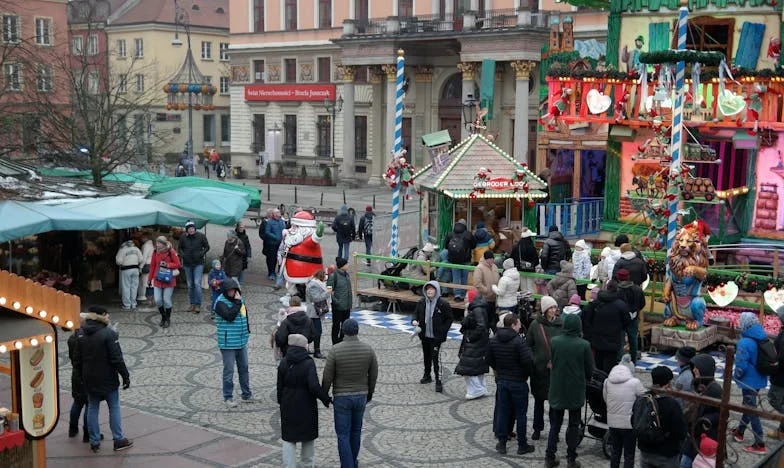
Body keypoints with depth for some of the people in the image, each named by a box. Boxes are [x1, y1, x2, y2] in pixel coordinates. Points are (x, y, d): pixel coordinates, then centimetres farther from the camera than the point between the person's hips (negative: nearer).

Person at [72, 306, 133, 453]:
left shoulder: (81, 336, 2)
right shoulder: (109, 333, -16)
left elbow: (77, 360, 7)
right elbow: (117, 359, -18)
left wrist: (83, 375, 17)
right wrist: (125, 376, -12)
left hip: (89, 380, 5)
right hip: (108, 379, -5)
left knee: (92, 408, 13)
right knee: (114, 407, 7)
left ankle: (94, 442, 17)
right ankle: (119, 440, 12)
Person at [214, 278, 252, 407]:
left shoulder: (240, 299, 8)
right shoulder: (221, 302, -14)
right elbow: (230, 316, -27)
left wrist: (247, 330, 20)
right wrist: (237, 302, -22)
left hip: (241, 342, 7)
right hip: (228, 343, -7)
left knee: (244, 368, 15)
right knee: (229, 370, -1)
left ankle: (246, 394, 27)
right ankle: (228, 397, 9)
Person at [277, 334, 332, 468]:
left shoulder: (283, 363, -4)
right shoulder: (309, 364, -17)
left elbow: (280, 386, 4)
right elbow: (314, 387, -25)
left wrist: (281, 402, 16)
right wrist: (326, 398, -12)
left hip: (288, 407, 2)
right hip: (306, 407, -2)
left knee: (288, 438, 10)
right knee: (308, 436, 17)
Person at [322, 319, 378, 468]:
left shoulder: (335, 350, -18)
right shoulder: (368, 349, -9)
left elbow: (327, 376, -12)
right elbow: (373, 375, 0)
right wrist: (370, 392, 17)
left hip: (341, 397, -3)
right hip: (361, 396, 4)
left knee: (343, 435, 4)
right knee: (356, 432, 22)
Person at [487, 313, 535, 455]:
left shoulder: (493, 340, 1)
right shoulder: (518, 341, -19)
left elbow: (489, 360, 9)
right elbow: (528, 361, -23)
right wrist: (526, 374, -4)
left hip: (501, 381, 5)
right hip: (518, 382, -5)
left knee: (502, 412, 13)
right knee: (521, 414, 6)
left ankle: (502, 443, 17)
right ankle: (522, 445, 14)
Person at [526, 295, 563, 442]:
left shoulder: (561, 324, -4)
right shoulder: (535, 325, -5)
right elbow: (528, 345, 1)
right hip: (539, 369, 0)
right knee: (539, 401, 13)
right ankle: (537, 429, 26)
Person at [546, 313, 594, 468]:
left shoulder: (554, 341, -11)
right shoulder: (584, 345, -15)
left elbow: (550, 363, 1)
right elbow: (590, 370, -6)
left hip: (556, 390, 2)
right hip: (576, 391, -2)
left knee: (555, 425, 14)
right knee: (574, 426, 12)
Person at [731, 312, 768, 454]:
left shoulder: (745, 343, -26)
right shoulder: (763, 339, -1)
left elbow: (741, 366, -23)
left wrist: (736, 376, -4)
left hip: (749, 381, -8)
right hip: (760, 379, 8)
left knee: (751, 411, 2)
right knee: (748, 406, 23)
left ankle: (760, 445, 7)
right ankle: (739, 432, 40)